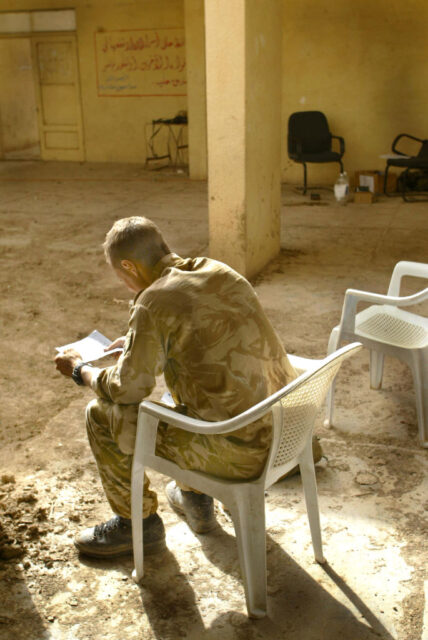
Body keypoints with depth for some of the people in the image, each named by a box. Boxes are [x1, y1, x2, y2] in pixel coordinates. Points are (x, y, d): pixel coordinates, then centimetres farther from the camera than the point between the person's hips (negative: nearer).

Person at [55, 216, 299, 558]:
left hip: (236, 450, -8)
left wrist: (81, 370, 8)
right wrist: (138, 341, 29)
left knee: (102, 414, 3)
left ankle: (139, 522, 21)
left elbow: (128, 388, -11)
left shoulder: (155, 302, -16)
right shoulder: (221, 272, 8)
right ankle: (194, 496, 39)